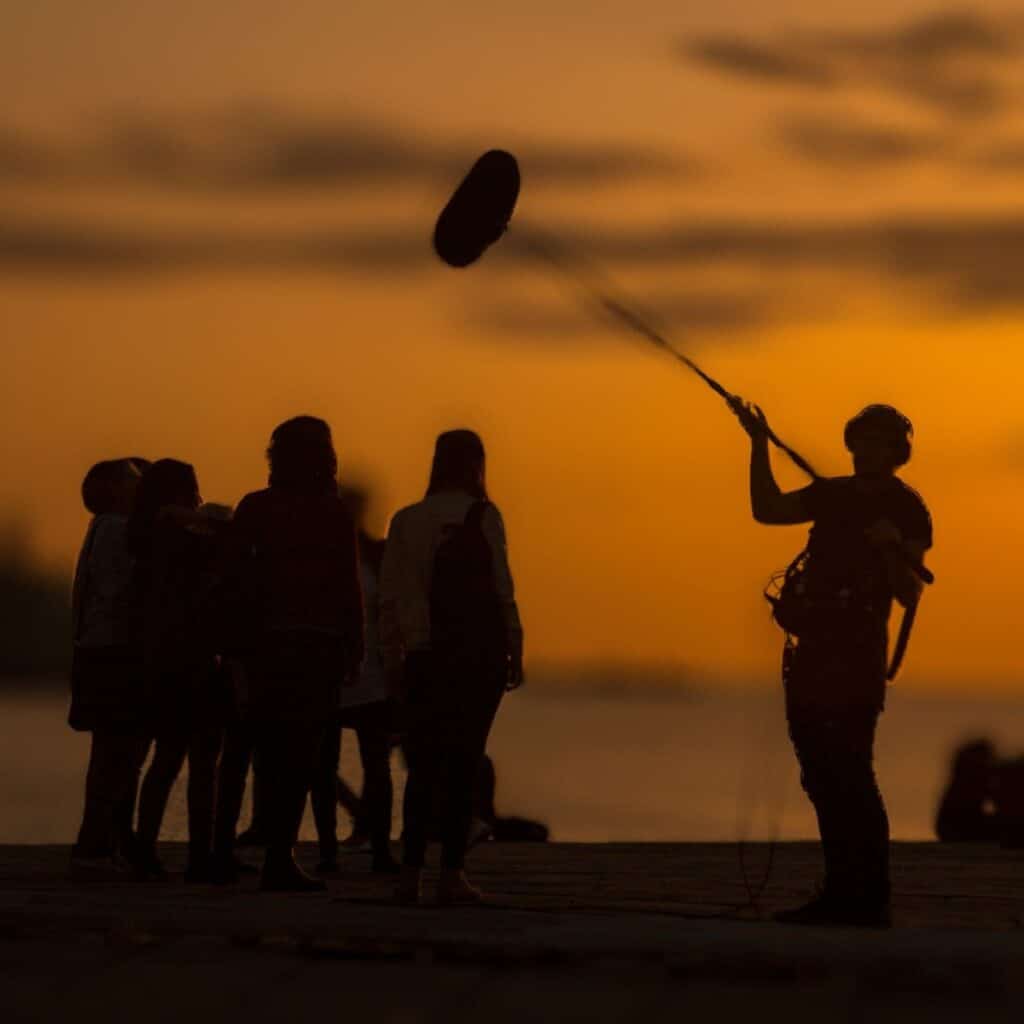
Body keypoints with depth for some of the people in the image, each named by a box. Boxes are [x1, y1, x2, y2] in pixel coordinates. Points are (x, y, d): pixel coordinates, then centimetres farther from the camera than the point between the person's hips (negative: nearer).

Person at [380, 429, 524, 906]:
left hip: (424, 657, 4)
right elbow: (502, 591, -8)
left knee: (422, 767, 9)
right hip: (479, 653, -3)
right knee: (463, 765, -1)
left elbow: (390, 598, 7)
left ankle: (410, 871, 4)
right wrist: (515, 652, -4)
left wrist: (393, 656, 11)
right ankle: (451, 873, -4)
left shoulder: (406, 521, 8)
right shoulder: (482, 516, -5)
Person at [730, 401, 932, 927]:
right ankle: (842, 891, 14)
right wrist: (759, 442, 10)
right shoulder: (834, 494, 17)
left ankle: (871, 899, -11)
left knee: (849, 774, -12)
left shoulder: (906, 512, -3)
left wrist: (891, 551, -26)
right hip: (813, 648, 7)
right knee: (822, 775, 8)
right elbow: (767, 509, 16)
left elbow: (908, 595, -8)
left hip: (857, 653, -7)